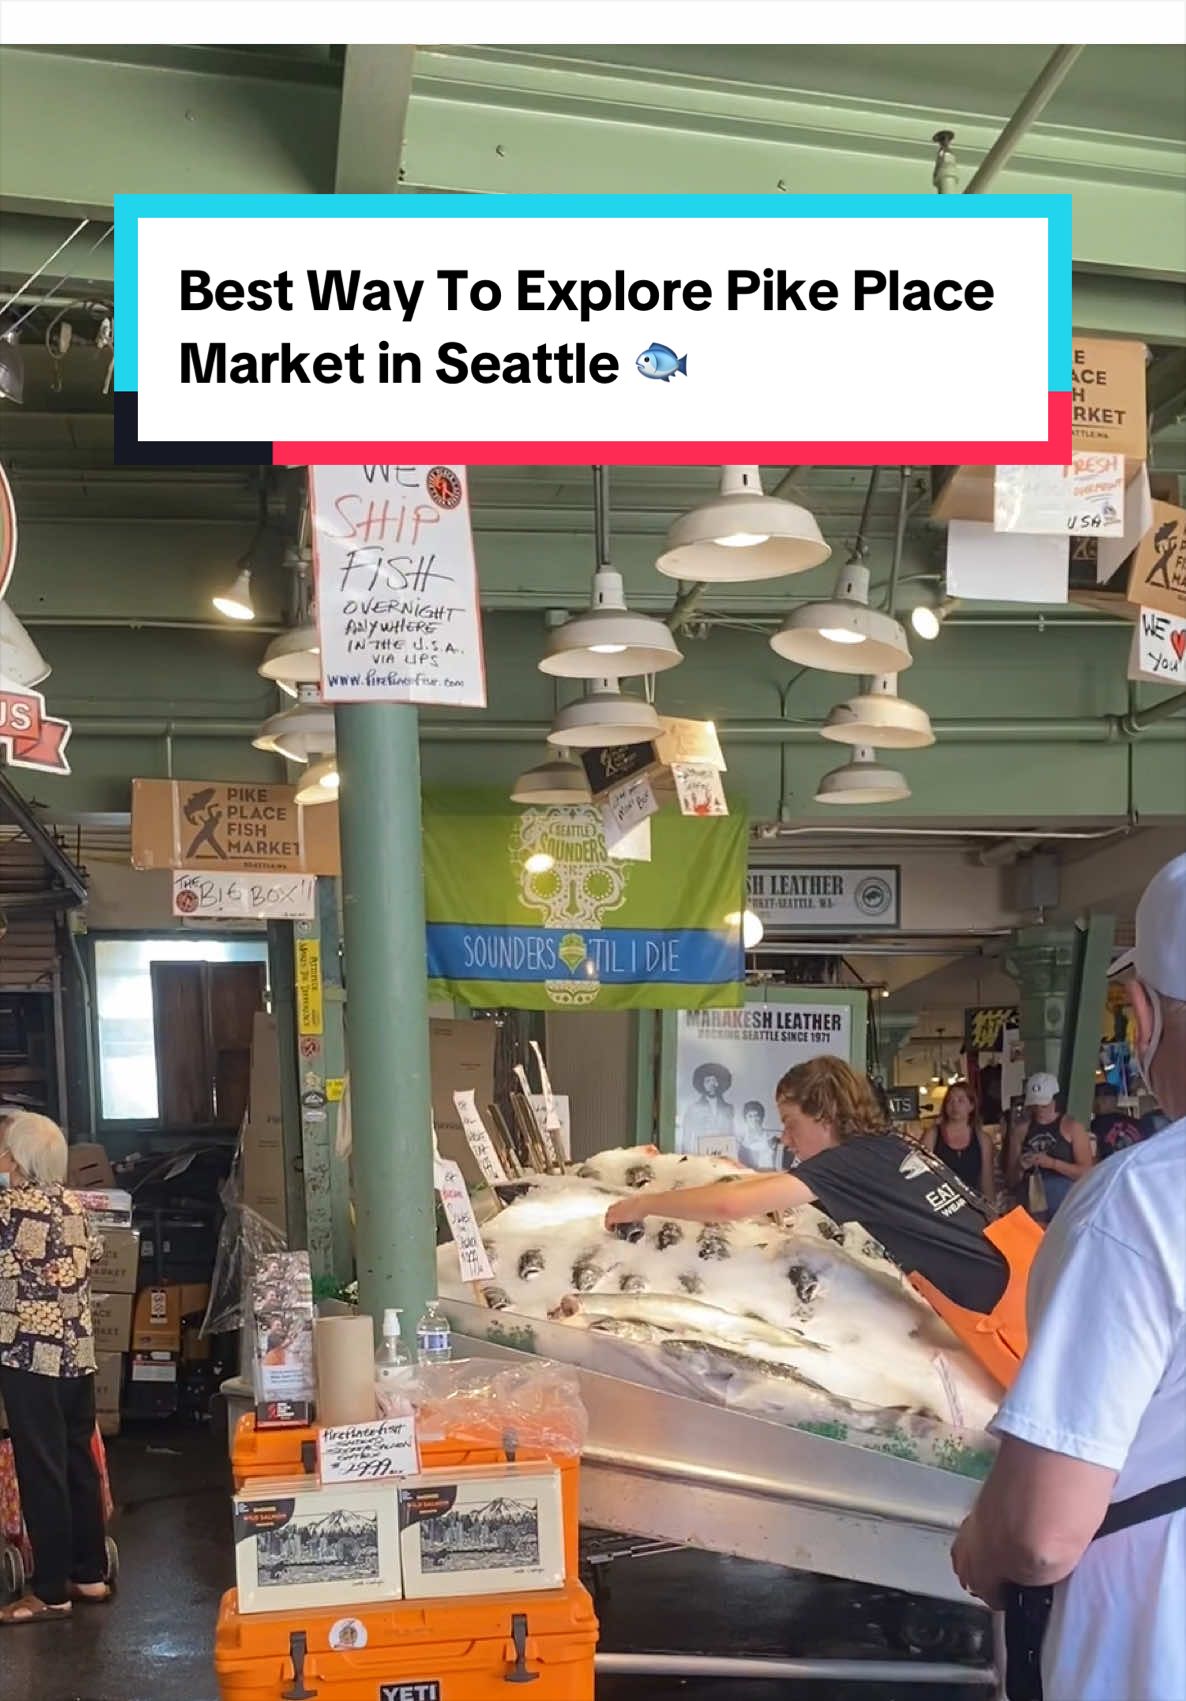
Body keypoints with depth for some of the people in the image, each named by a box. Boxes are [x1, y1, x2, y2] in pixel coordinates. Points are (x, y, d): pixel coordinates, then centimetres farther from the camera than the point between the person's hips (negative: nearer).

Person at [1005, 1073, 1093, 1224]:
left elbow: (1086, 1171, -7)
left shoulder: (1072, 1127, 0)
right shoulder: (1021, 1129, 9)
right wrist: (1020, 1168, -9)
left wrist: (1052, 1163, -18)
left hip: (1066, 1209, -2)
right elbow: (1011, 1181, 13)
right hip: (1031, 1208, 3)